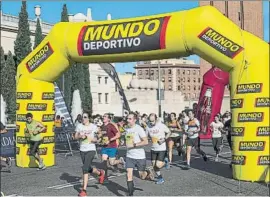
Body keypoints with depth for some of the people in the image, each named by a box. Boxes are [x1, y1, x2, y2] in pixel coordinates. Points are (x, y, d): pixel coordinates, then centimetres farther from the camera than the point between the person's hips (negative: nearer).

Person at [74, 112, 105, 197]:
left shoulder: (93, 127, -6)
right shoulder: (79, 126, 3)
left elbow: (97, 139, -4)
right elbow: (76, 136, 8)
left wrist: (91, 138, -23)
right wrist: (80, 136, -13)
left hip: (91, 150, -5)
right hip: (82, 150, 5)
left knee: (85, 168, -16)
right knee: (88, 168, 16)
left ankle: (84, 190, -12)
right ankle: (100, 173, 49)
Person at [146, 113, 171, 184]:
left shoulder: (162, 126, -15)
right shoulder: (148, 126, -5)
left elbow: (169, 132, 0)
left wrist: (164, 139, -15)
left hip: (161, 149, -4)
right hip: (153, 149, 4)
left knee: (158, 165, -11)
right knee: (154, 166, 6)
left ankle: (165, 162, 23)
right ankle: (160, 178, 28)